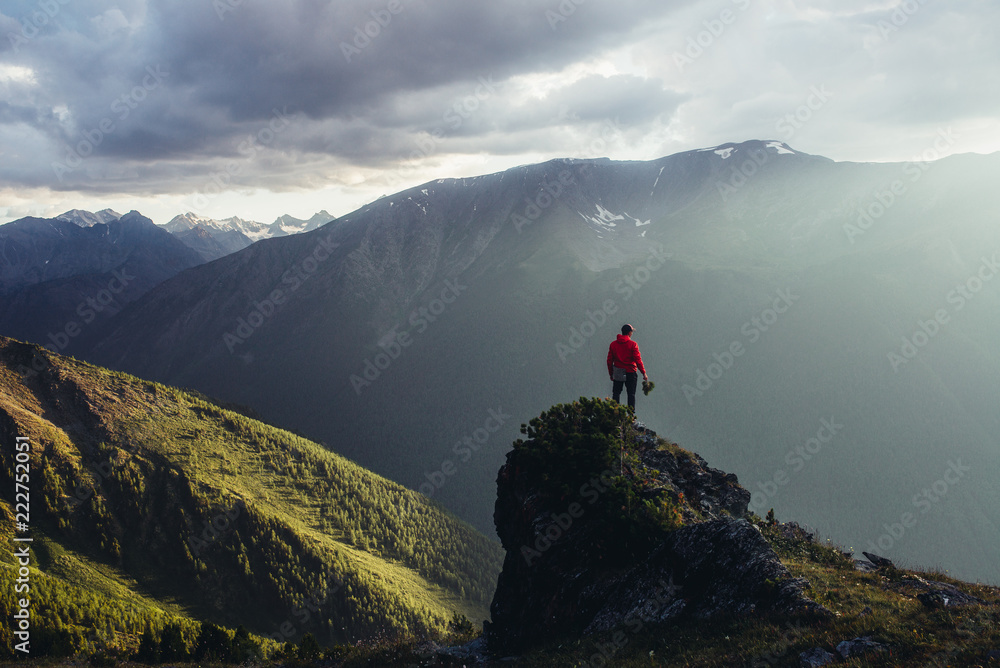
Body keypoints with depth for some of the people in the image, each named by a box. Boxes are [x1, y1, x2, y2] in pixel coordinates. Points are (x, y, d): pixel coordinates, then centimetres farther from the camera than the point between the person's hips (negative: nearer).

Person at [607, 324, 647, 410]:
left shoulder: (613, 344, 3)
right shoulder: (633, 344, -8)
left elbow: (609, 360, 6)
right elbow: (638, 360, -11)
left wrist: (611, 373, 14)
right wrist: (644, 373, -5)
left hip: (618, 373, 3)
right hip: (630, 372, -3)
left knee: (616, 393, 8)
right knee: (631, 394, 4)